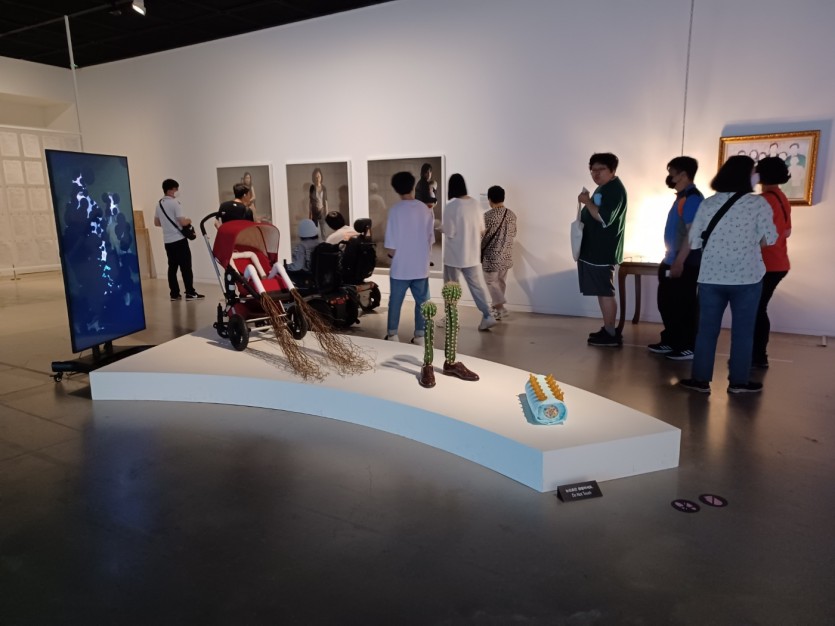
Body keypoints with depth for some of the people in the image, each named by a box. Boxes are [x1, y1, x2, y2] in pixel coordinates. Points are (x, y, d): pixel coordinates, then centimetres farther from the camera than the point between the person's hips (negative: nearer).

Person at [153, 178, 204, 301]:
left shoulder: (159, 204, 12)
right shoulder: (175, 203, -12)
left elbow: (156, 223, 20)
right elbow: (183, 222, -18)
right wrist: (188, 221, 2)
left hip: (168, 241, 7)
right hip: (179, 240, -7)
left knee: (172, 267, 8)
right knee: (186, 266, -3)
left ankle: (174, 294, 9)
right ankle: (190, 293, -2)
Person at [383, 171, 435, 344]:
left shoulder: (395, 210, -11)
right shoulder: (424, 209, -1)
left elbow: (390, 247, -11)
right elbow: (430, 240, 6)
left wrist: (392, 254, 10)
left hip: (401, 266, -3)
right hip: (421, 266, 3)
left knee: (395, 301, 10)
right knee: (422, 301, 11)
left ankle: (392, 335, 18)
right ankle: (420, 335, 15)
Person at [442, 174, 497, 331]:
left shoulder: (451, 206, -16)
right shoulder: (475, 203, 2)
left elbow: (449, 232, -15)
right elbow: (482, 229, 8)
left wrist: (442, 224, 3)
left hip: (454, 255, -5)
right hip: (472, 254, 5)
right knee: (475, 285, 11)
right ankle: (487, 316, 2)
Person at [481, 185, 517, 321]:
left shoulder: (488, 215, -16)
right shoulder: (511, 214, 1)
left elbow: (483, 237, -13)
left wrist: (479, 251, 3)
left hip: (492, 255, -6)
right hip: (506, 255, 6)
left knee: (491, 282, 5)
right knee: (501, 281, 17)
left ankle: (501, 309, -3)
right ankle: (497, 306, 28)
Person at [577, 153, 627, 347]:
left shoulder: (615, 189, -13)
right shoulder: (603, 188, 19)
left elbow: (604, 218, -24)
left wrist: (587, 202, -18)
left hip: (603, 251, -10)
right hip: (594, 249, 10)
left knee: (605, 292, -8)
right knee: (602, 292, 13)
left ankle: (611, 334, -3)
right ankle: (608, 329, 20)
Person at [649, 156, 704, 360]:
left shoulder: (692, 198, -15)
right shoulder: (682, 198, 15)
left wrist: (679, 262, -23)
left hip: (685, 264, -10)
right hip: (672, 261, 10)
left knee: (685, 306, -2)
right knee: (667, 303, 15)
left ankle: (688, 348, 6)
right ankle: (670, 342, 26)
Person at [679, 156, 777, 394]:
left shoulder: (707, 204, 3)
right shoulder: (758, 203, -5)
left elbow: (694, 241, 3)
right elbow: (768, 239, -3)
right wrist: (749, 239, 16)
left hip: (711, 276, 2)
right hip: (746, 276, -2)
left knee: (707, 329, 8)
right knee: (742, 330, 8)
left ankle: (700, 379, 12)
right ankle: (738, 381, 15)